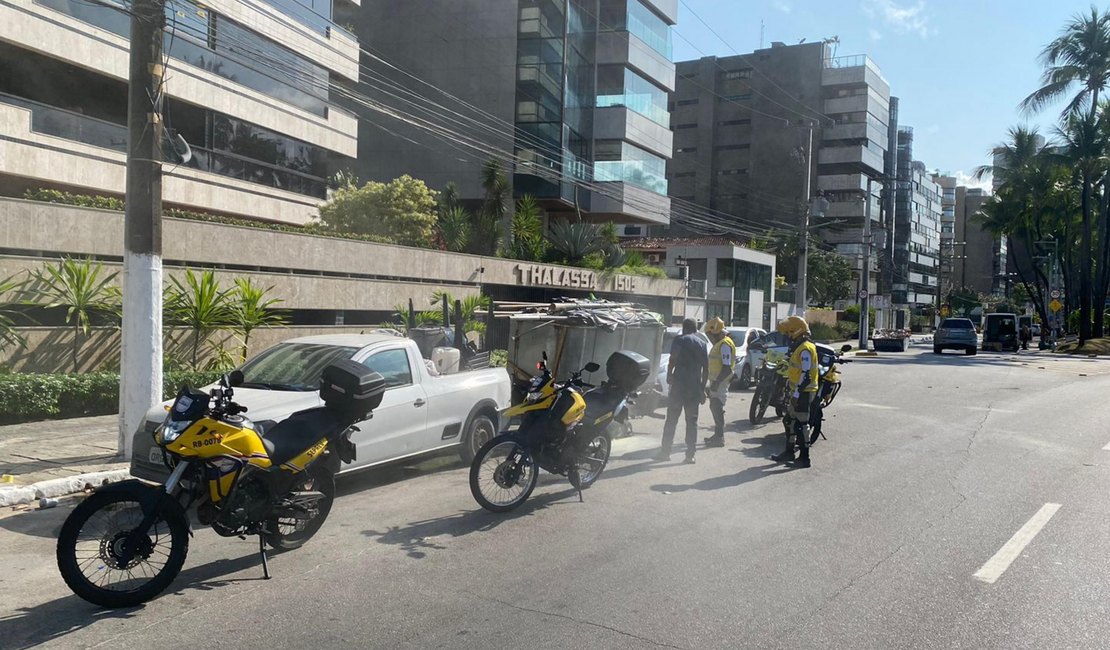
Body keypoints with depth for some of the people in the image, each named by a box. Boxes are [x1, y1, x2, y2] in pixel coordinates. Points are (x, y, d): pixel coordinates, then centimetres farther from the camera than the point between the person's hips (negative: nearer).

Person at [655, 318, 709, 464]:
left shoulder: (679, 340, -1)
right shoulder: (702, 344, 11)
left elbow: (672, 360, -12)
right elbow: (706, 368, 10)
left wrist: (669, 376, 1)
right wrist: (703, 388, 15)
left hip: (679, 384, -3)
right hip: (695, 386, 3)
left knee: (671, 419, 3)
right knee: (692, 421, 8)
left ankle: (665, 452, 4)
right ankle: (690, 455, 5)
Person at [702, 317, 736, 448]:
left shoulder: (725, 345, -17)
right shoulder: (719, 344, 16)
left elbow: (726, 367, -23)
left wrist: (717, 382, -26)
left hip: (720, 382, -11)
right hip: (716, 381, 11)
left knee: (717, 408, -9)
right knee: (714, 407, 15)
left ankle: (719, 437, -6)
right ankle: (717, 435, 24)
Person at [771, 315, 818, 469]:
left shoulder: (805, 349, -19)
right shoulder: (799, 347, 14)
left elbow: (806, 375, -24)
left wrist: (796, 394, -24)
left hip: (804, 393, -10)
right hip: (799, 392, 10)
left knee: (800, 424, -6)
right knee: (791, 421, 15)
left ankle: (804, 458, 1)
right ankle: (789, 452, 25)